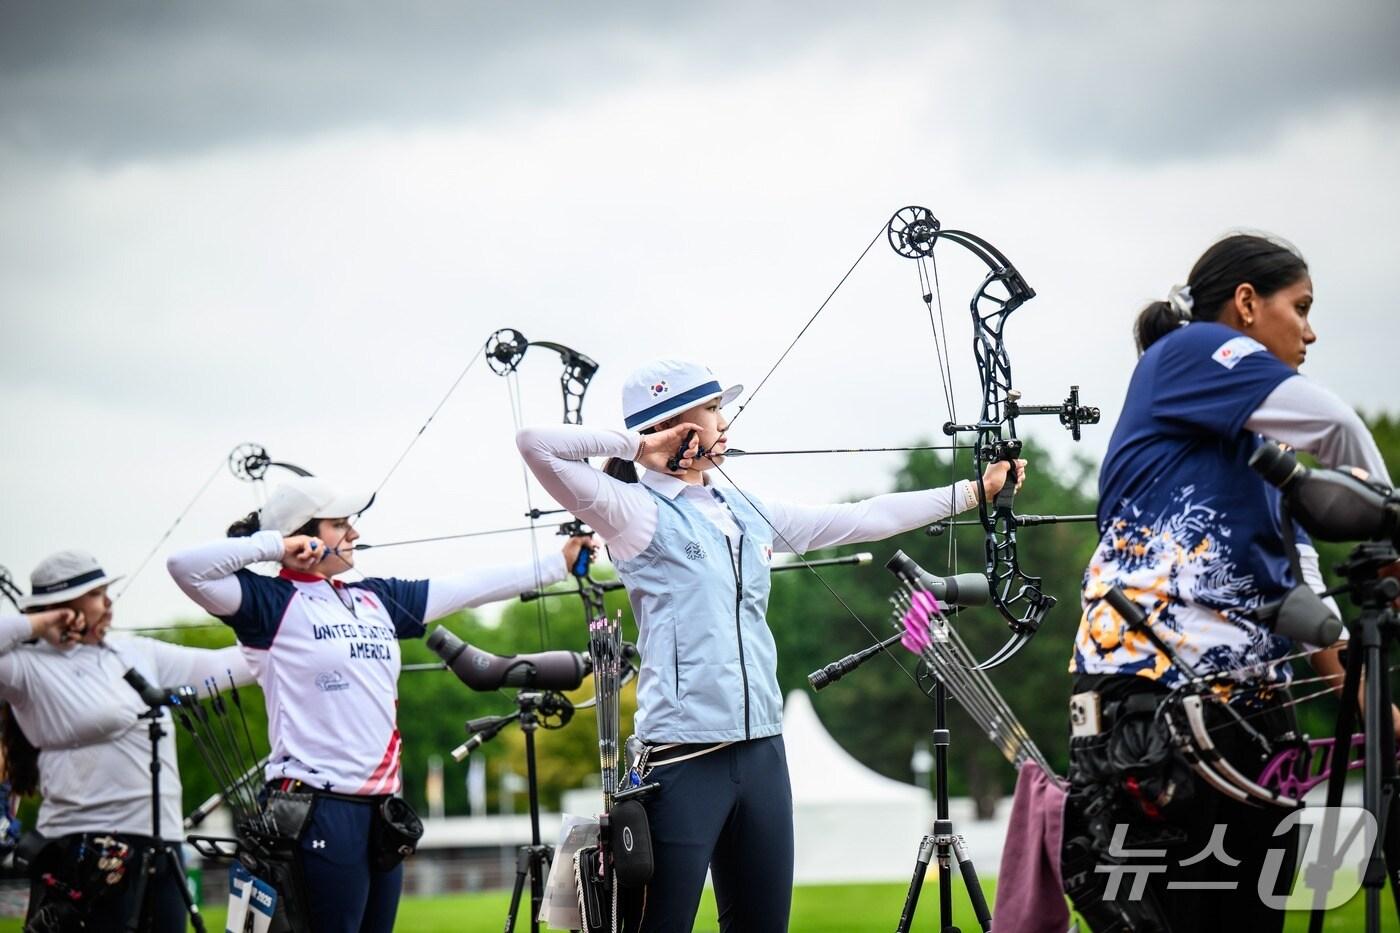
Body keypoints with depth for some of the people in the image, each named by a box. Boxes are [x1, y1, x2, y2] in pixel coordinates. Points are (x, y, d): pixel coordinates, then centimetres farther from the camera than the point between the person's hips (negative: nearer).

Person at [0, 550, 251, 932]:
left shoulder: (136, 653, 16)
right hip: (88, 847, -7)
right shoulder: (32, 669, -3)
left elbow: (217, 667, 21)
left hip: (162, 842, 7)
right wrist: (36, 626, -10)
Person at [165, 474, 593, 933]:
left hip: (381, 805, 8)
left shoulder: (378, 599, 15)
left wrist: (558, 563, 21)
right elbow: (186, 566, -17)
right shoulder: (272, 603, -4)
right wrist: (274, 545, -12)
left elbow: (468, 587, 20)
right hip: (319, 809, -7)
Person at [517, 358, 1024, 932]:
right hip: (683, 756, -7)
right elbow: (537, 444, -16)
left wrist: (972, 492, 23)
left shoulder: (746, 513, 15)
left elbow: (860, 520, 21)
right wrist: (637, 445, -5)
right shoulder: (639, 513, -4)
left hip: (761, 752, 7)